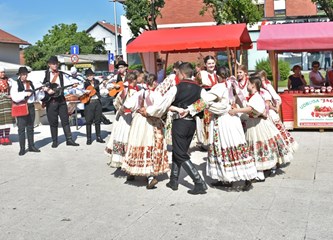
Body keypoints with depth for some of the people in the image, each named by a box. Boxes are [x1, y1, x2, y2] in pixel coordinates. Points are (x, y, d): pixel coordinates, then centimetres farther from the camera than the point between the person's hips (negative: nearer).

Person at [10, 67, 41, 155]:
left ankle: (31, 146, 21)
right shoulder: (16, 83, -6)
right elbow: (14, 97, -16)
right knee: (21, 128, -1)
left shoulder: (30, 83, 12)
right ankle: (22, 149, 4)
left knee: (30, 128, 12)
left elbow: (34, 94, 19)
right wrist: (25, 94, -22)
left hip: (31, 106, 5)